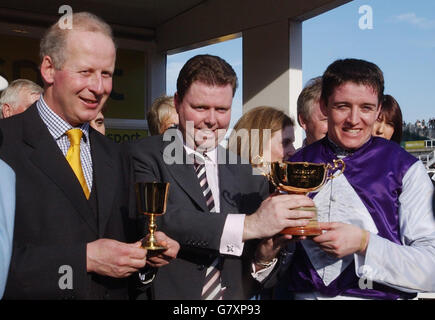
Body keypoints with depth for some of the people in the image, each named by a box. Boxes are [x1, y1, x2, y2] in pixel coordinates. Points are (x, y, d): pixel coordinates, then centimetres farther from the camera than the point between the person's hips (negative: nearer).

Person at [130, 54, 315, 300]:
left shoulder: (252, 180, -2)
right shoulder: (146, 156, -12)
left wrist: (265, 257, -19)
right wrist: (248, 224, -29)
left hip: (234, 296, 3)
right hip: (166, 292, -3)